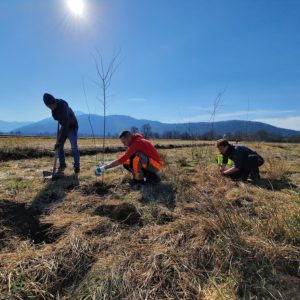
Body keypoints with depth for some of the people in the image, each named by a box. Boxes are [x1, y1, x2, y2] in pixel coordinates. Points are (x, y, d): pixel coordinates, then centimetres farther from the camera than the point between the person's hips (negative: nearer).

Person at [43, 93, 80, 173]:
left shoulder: (63, 108, -34)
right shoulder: (55, 106, -10)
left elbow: (65, 126, -38)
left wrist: (59, 141, -38)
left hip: (72, 126, -7)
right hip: (64, 126, 7)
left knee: (74, 147, -14)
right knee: (60, 146, 2)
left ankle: (77, 166, 0)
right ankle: (62, 164, 14)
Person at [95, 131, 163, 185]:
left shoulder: (137, 143, -22)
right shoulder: (135, 142, 8)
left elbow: (123, 158, -26)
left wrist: (105, 168, -22)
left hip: (156, 165, -10)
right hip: (150, 164, 10)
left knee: (134, 155, -31)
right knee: (126, 163, 4)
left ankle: (139, 179, -11)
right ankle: (151, 176, 5)